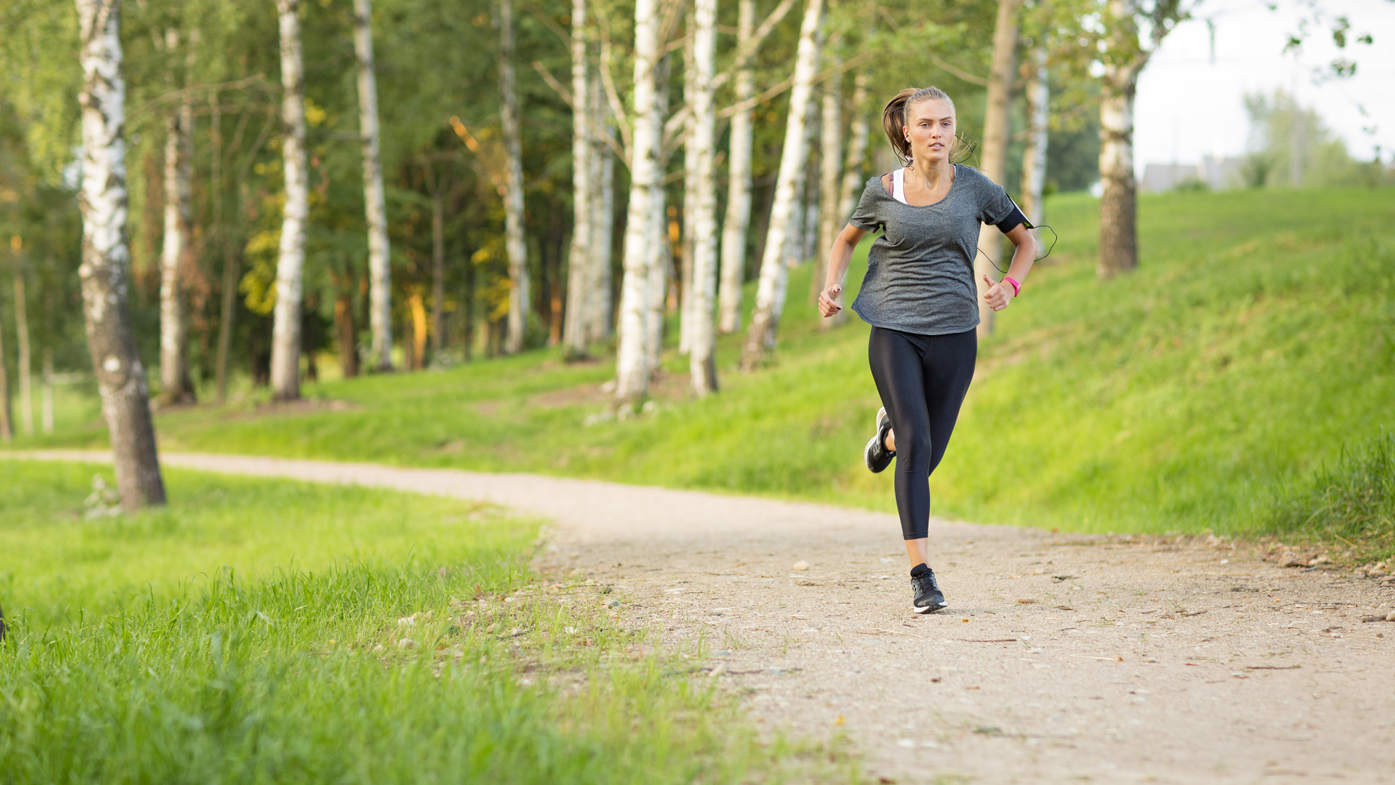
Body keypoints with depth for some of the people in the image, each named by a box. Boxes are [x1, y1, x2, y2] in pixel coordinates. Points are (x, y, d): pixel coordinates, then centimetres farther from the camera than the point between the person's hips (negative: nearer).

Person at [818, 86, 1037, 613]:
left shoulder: (975, 188, 0)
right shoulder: (884, 191, 1)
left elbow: (1025, 242, 12)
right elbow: (847, 238, 19)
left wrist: (1009, 286, -8)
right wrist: (831, 284, 0)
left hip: (953, 333, 1)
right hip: (894, 331, -1)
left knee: (928, 453, 9)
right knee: (916, 444, -15)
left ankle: (890, 433, 48)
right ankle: (921, 574, -13)